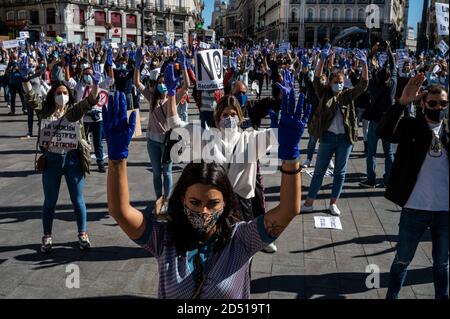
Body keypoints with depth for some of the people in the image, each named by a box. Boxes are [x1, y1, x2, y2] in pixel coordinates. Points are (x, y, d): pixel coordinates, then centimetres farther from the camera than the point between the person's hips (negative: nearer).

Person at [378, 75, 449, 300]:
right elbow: (384, 132, -23)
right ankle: (391, 296, 31)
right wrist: (402, 102, -32)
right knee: (402, 260, 13)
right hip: (415, 208, -2)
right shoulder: (411, 126, -4)